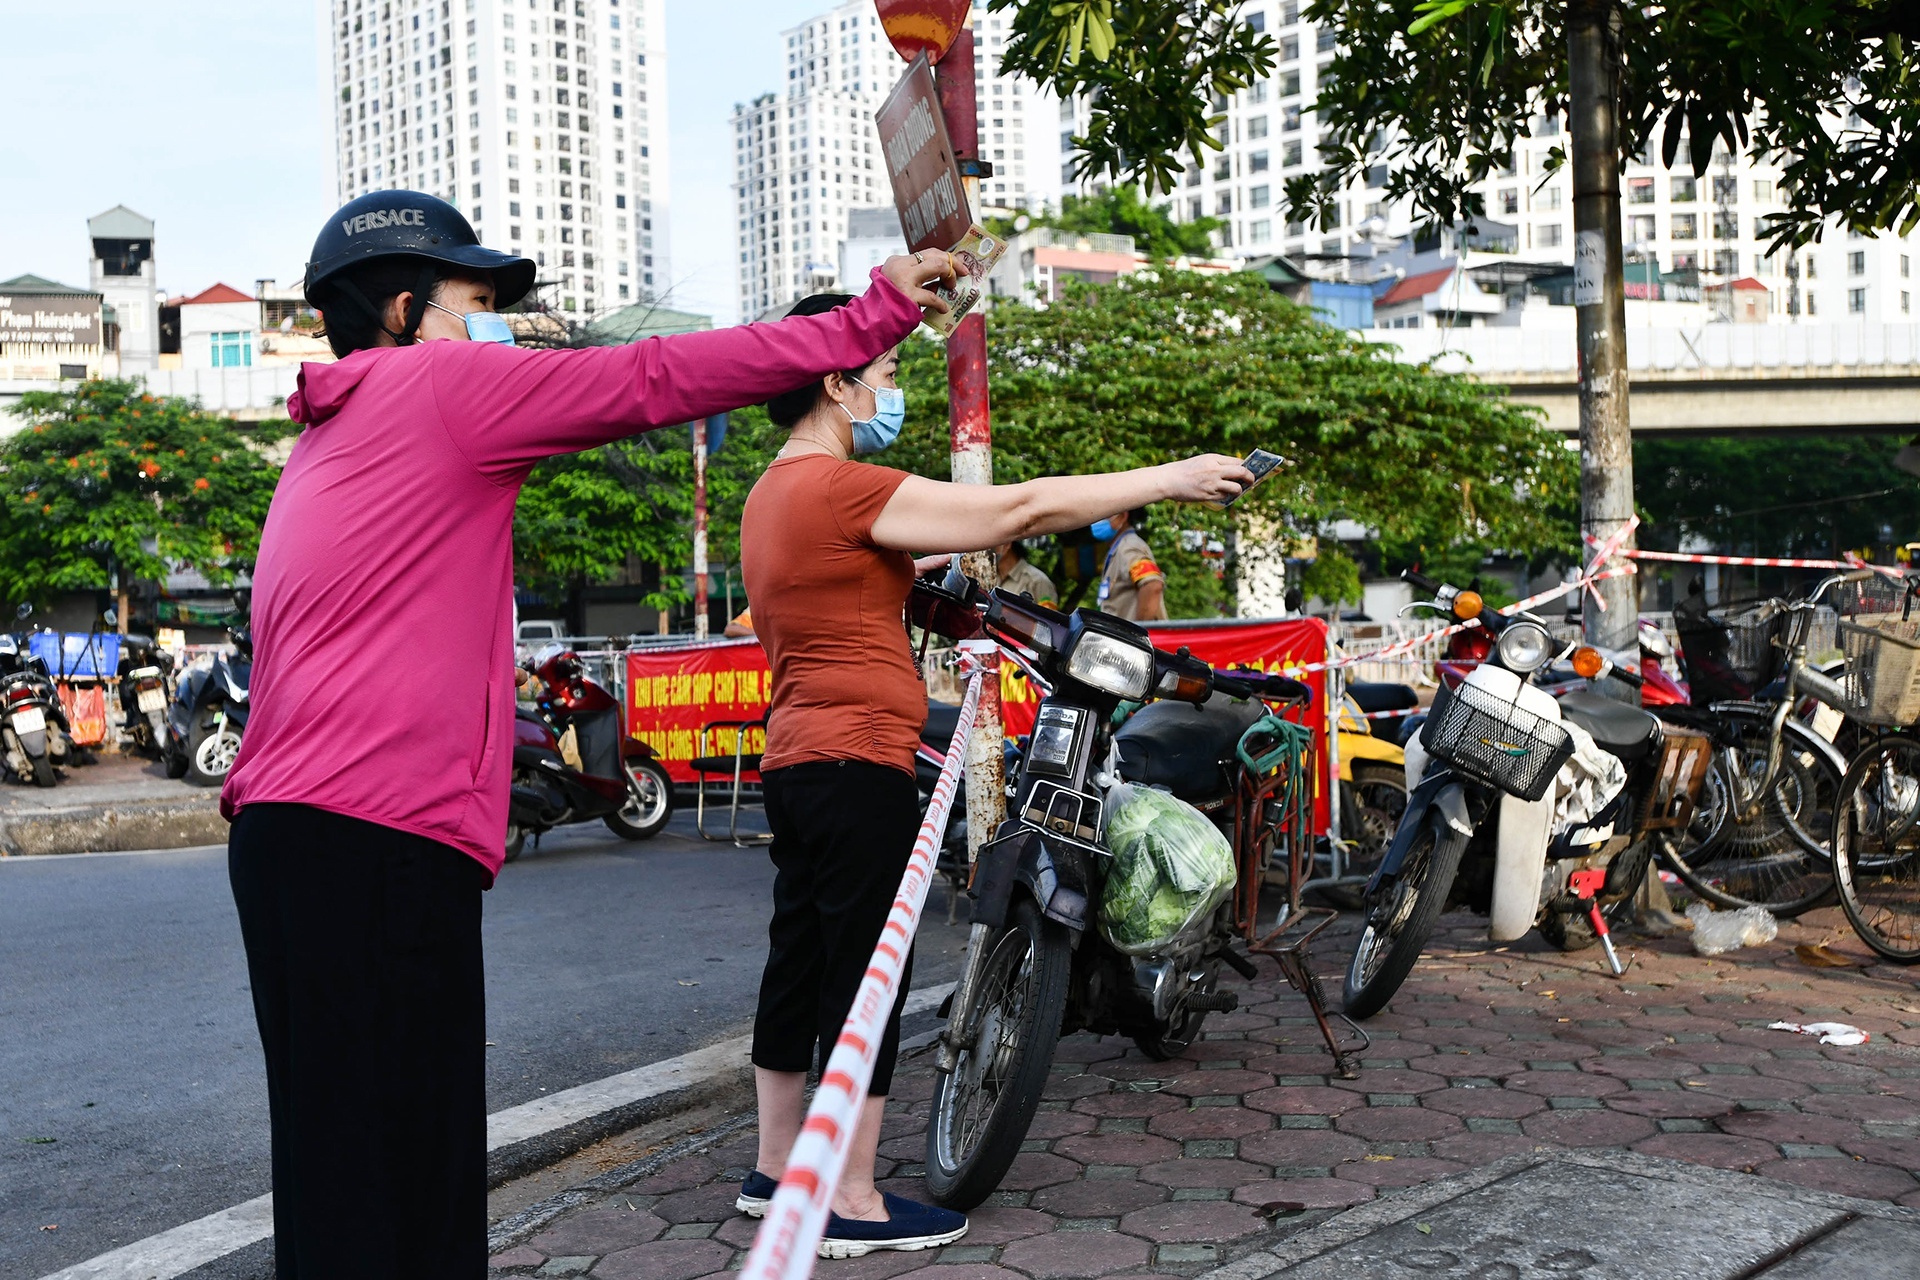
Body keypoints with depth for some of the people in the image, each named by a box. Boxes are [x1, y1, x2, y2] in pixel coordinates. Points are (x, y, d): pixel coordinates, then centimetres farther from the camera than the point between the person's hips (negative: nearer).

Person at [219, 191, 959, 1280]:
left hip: (292, 828, 10)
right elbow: (659, 379, -4)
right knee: (382, 1191, -8)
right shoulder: (441, 382, -2)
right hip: (380, 833, -10)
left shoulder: (331, 435, 26)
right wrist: (874, 315, 2)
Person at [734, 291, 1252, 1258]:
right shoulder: (842, 487, -16)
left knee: (800, 957, 15)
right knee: (867, 970, -3)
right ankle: (851, 1202, 6)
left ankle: (775, 1168, 26)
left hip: (796, 763, 10)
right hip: (857, 766, -10)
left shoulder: (773, 493, 15)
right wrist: (1169, 480, -9)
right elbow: (1019, 507, -16)